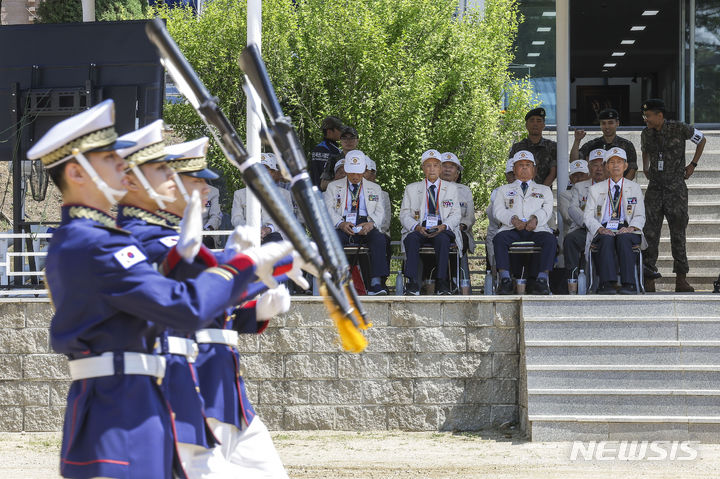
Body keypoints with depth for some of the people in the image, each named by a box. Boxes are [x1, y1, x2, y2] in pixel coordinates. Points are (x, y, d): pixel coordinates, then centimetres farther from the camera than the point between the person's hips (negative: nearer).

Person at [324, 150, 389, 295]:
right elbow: (329, 209, 5)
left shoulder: (375, 188, 22)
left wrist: (371, 224, -13)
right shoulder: (333, 187, 18)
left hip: (366, 228, 1)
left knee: (380, 238, -33)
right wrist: (341, 223, -16)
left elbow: (379, 212, 10)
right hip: (342, 227, -1)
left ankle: (376, 283, -41)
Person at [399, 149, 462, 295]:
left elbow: (455, 215, 7)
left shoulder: (451, 188, 17)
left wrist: (443, 226, -15)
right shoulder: (411, 189, 17)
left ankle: (441, 283, -38)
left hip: (443, 230, -1)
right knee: (411, 239, -35)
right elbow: (404, 215, 8)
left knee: (442, 239, -37)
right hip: (419, 230, 1)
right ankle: (412, 284, -41)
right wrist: (417, 227, -14)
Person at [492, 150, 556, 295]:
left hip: (537, 228, 0)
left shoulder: (544, 190, 27)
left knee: (550, 239, -33)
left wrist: (535, 219, -14)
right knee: (499, 239, -34)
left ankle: (542, 279, -36)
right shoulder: (504, 190, 26)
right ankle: (505, 279, -37)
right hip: (512, 229, 0)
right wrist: (513, 219, -13)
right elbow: (498, 210, 9)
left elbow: (547, 210, 9)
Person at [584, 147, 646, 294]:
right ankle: (607, 284, -50)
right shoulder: (596, 189, 19)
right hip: (604, 230, 0)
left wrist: (630, 228, -12)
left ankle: (628, 284, -47)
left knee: (623, 238, -37)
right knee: (607, 239, -37)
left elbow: (640, 216, 11)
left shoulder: (635, 188, 19)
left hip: (627, 231, 0)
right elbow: (588, 216, 9)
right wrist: (600, 229, -12)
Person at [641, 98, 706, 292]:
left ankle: (681, 279, 8)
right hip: (654, 189, 3)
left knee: (678, 233, 1)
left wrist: (693, 164, 8)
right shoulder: (646, 134, 5)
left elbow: (701, 140, 11)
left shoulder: (680, 129, -7)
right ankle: (648, 279, -2)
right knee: (649, 233, -5)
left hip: (676, 189, -3)